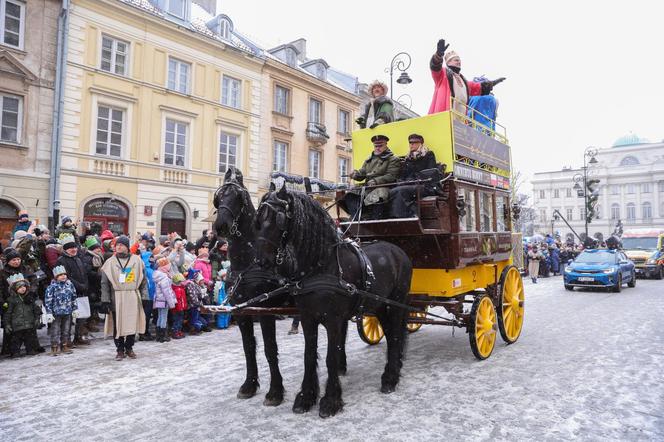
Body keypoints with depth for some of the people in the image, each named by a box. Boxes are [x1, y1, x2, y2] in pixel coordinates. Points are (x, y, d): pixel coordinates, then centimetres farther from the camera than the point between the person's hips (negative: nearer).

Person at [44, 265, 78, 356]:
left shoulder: (69, 284, 4)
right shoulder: (52, 287, -11)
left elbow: (74, 298, 13)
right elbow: (47, 301, -10)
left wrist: (75, 309, 14)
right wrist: (49, 313, -12)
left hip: (68, 312, 5)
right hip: (56, 313, -4)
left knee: (66, 330, 12)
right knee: (55, 331, 0)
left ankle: (65, 346, 24)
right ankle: (54, 347, 11)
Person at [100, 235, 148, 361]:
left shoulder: (137, 260, 5)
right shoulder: (110, 262, 5)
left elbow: (143, 280, 7)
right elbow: (105, 283, 3)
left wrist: (144, 297, 1)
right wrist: (105, 300, -4)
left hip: (133, 298, 0)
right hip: (116, 298, 0)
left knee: (132, 323, 5)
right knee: (118, 325, 2)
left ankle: (129, 348, 22)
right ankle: (120, 350, 17)